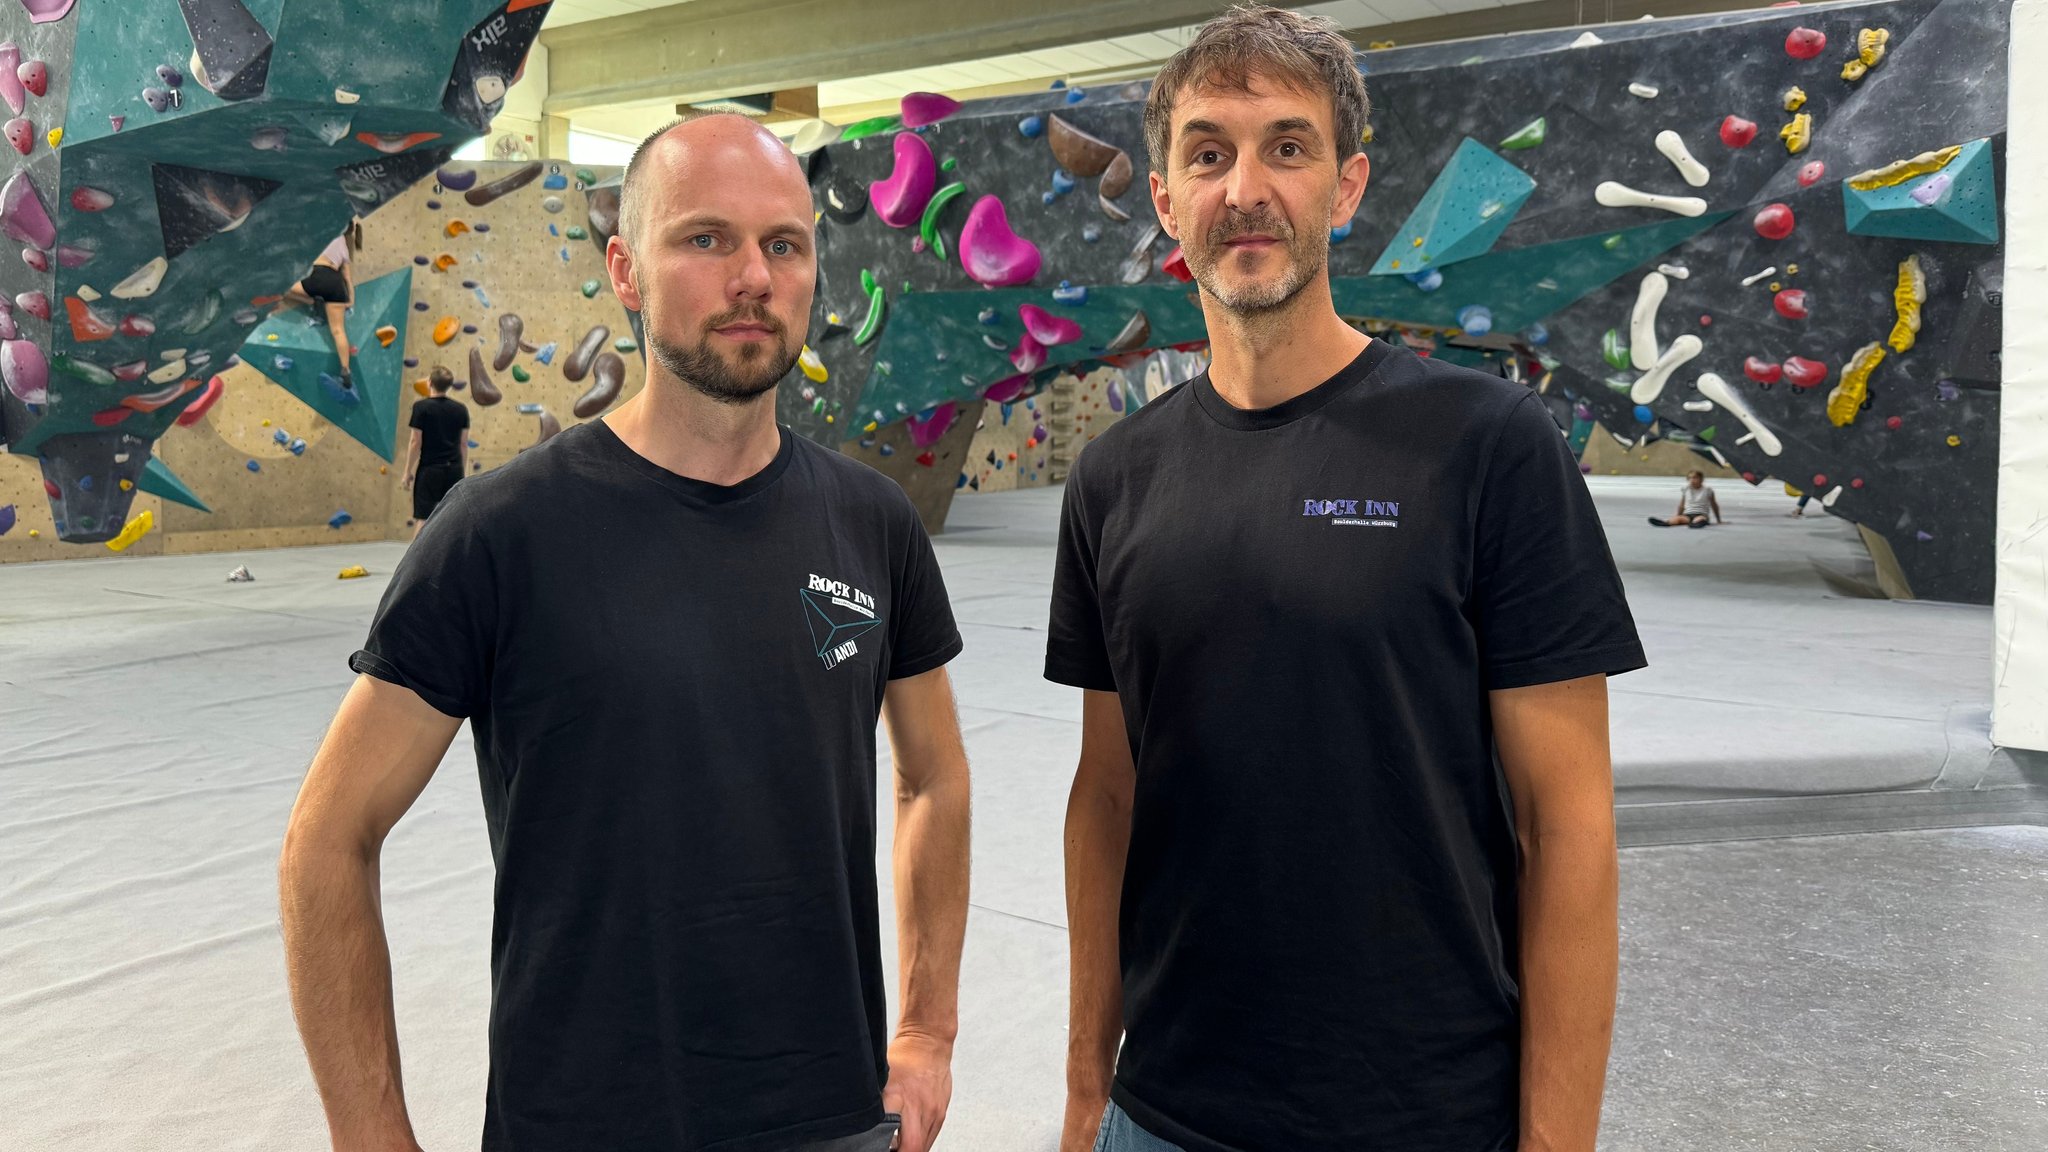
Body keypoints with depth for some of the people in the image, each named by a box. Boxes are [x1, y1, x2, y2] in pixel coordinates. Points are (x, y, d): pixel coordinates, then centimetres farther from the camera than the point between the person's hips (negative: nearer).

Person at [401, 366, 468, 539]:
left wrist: (408, 471, 0)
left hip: (429, 470, -3)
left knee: (422, 518, 0)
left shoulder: (421, 407, -8)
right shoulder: (461, 409, 3)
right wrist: (465, 472, 15)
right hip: (454, 470, 3)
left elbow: (416, 443, -8)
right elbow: (464, 444, 7)